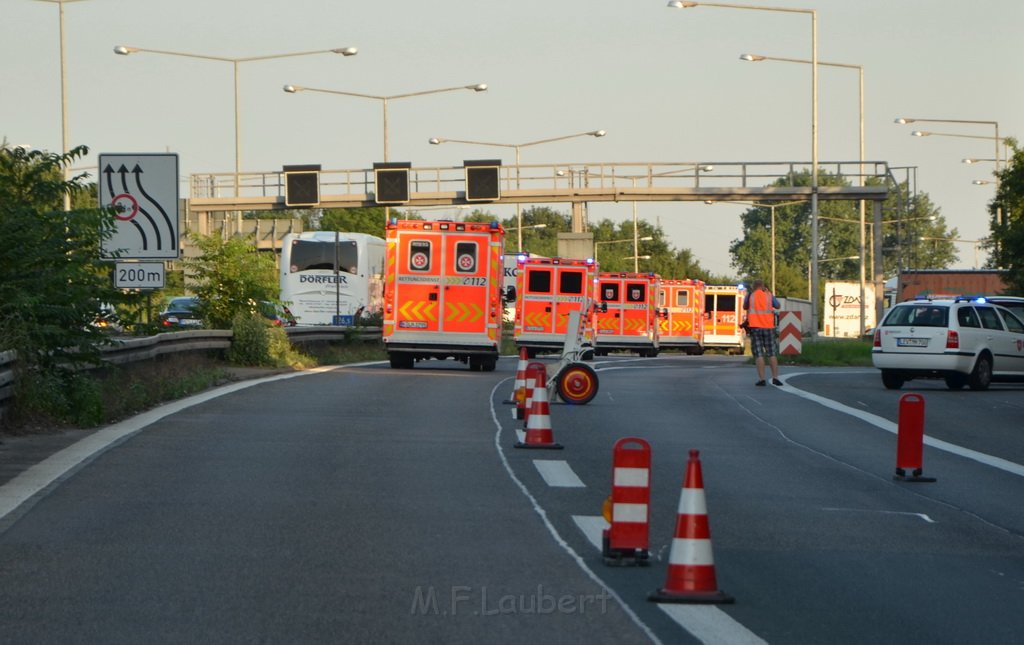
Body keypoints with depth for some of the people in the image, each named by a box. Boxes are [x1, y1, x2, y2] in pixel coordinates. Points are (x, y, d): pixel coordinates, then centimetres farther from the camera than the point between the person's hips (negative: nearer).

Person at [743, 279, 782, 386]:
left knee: (759, 354, -1)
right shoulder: (769, 295, 3)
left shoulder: (750, 295, 2)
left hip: (755, 327, -1)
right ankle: (775, 377, 0)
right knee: (772, 353, 6)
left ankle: (761, 379, -7)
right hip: (768, 327, 1)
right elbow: (777, 306, 16)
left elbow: (745, 307, 19)